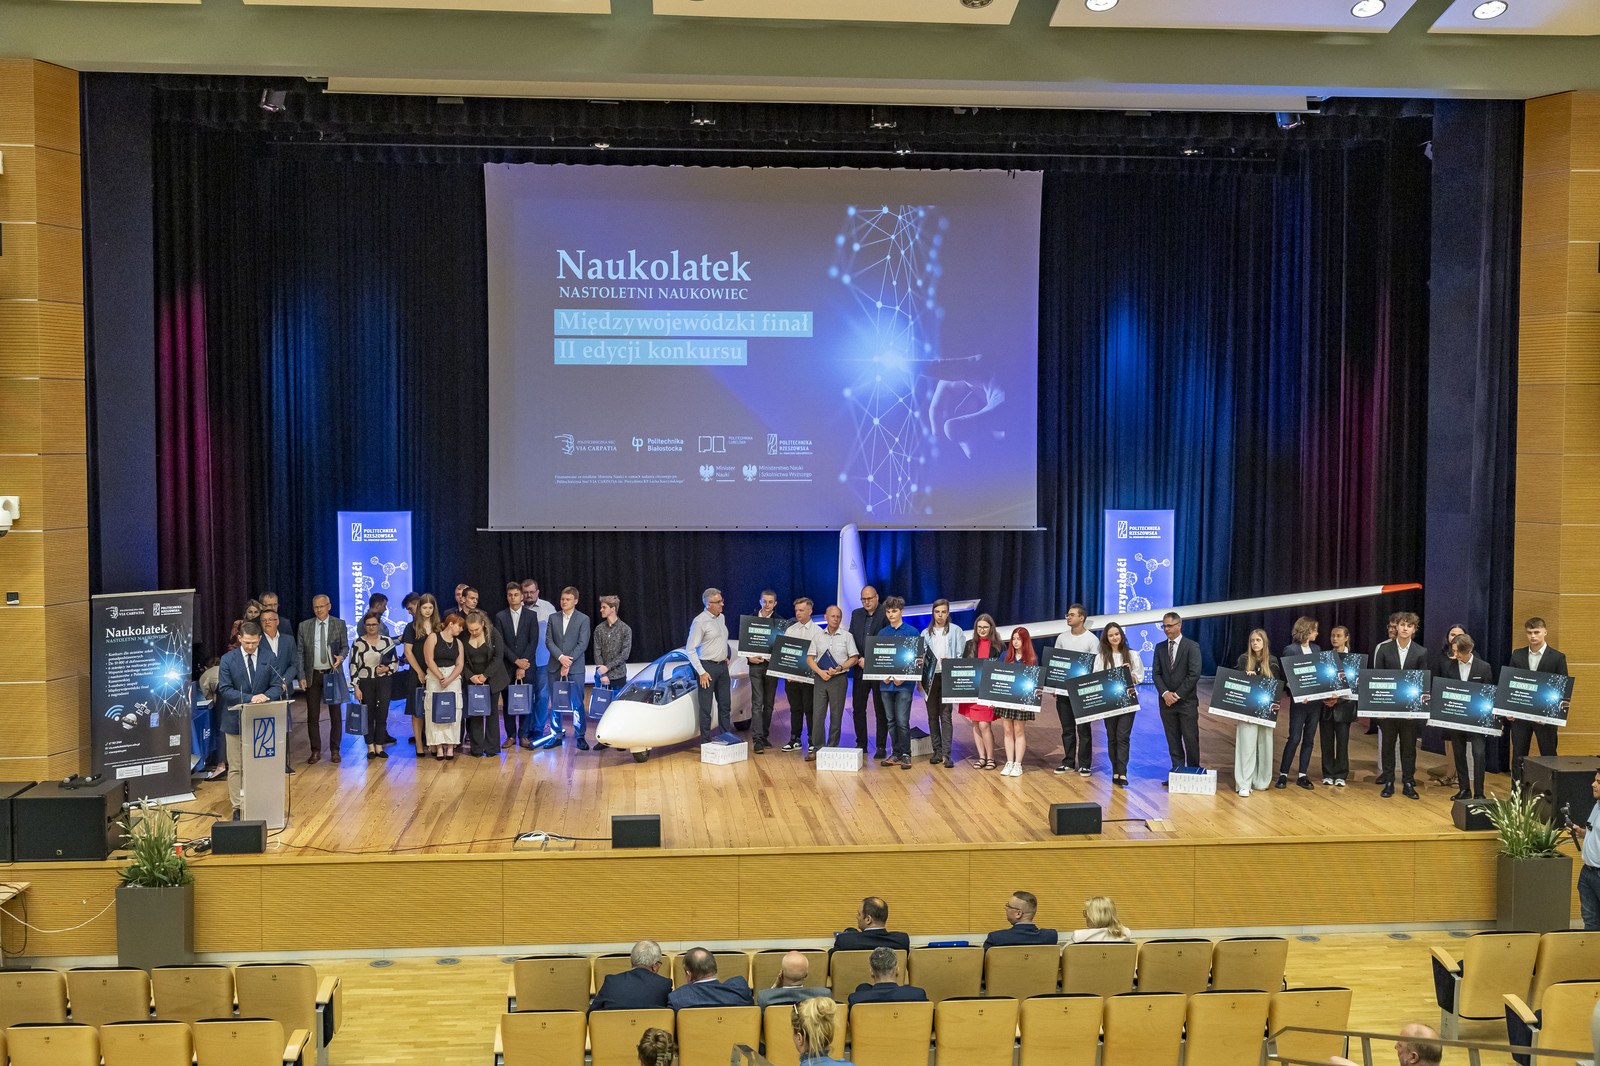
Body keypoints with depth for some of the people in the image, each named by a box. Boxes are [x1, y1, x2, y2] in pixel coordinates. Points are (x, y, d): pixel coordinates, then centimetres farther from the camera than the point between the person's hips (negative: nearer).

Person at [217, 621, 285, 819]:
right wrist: (250, 698, -20)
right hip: (236, 720, -1)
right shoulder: (228, 660, -1)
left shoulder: (268, 659, 4)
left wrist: (265, 696, -16)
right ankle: (238, 807, 10)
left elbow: (277, 686, 6)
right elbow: (225, 690, -7)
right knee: (236, 767, 4)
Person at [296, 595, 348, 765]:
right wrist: (302, 676, -2)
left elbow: (345, 646, 8)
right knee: (312, 715, 2)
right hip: (313, 675, 1)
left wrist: (341, 657, -15)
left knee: (335, 714, 3)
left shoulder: (339, 624, 4)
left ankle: (335, 750, 12)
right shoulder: (304, 626, 5)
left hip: (332, 673, -1)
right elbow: (300, 652, 6)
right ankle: (315, 751, 11)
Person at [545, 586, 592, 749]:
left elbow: (582, 644, -6)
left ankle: (580, 736, 5)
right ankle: (556, 735, 17)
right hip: (555, 667, 3)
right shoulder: (553, 618, 9)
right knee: (555, 704, 8)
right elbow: (548, 640, 2)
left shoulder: (583, 619, 0)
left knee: (577, 704, -2)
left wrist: (568, 662, -14)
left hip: (575, 668, -3)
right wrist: (561, 657, -13)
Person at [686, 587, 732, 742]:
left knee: (725, 704, 12)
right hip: (708, 667, -7)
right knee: (705, 707, -2)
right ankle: (706, 741, 4)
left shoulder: (721, 618, 10)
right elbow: (690, 649, -14)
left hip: (722, 666, 7)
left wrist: (725, 657, 15)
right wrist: (701, 672, -16)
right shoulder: (699, 621, -13)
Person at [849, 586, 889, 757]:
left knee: (881, 710, 2)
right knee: (858, 709, 8)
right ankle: (861, 744, 18)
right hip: (860, 669, 5)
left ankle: (881, 747, 9)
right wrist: (858, 659, -5)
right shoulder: (856, 614, 11)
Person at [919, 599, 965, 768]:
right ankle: (937, 751, 13)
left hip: (947, 677, -3)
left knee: (945, 716, -9)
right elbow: (921, 656, 14)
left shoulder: (956, 631, 7)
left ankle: (947, 754, -10)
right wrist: (919, 678, -1)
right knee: (932, 716, 5)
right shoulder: (926, 633, 15)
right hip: (930, 676, 3)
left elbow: (961, 656, 2)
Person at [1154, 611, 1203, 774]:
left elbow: (1194, 674, -11)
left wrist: (1178, 695, -14)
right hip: (1167, 702, 4)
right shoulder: (1160, 648, 11)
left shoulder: (1192, 646, -3)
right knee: (1173, 741, 6)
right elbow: (1157, 674, 6)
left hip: (1187, 701, -4)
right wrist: (1165, 693, -11)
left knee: (1191, 740, -1)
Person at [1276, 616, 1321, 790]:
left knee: (1309, 739, 8)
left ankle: (1302, 776, 15)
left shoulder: (1316, 649, 12)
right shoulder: (1290, 650, -7)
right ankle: (1283, 774, 5)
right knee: (1294, 739, -5)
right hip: (1299, 702, -6)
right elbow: (1285, 677, -8)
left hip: (1316, 701, 6)